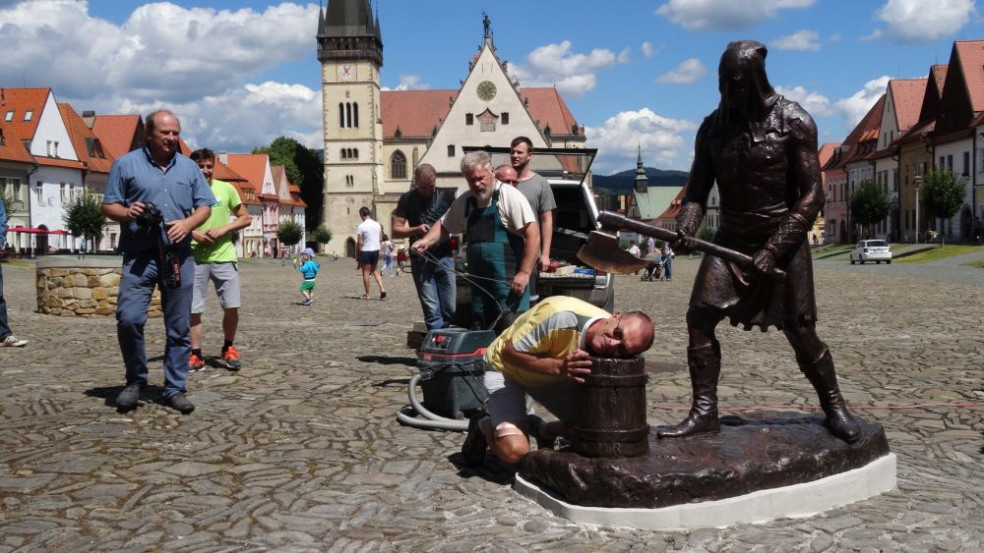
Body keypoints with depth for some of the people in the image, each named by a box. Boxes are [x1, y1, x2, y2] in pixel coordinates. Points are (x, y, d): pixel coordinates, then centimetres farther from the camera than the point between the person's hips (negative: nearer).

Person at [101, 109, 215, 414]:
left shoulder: (189, 167, 14)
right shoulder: (126, 164, 6)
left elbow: (205, 205, 12)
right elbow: (108, 205, 5)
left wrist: (187, 223, -8)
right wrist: (126, 213, -17)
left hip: (179, 257, 3)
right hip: (139, 256, -2)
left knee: (179, 328, 4)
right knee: (129, 318, -14)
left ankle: (174, 389, 14)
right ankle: (136, 380, 8)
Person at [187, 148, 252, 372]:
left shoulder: (226, 189, 3)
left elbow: (245, 218, 6)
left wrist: (223, 230, -9)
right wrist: (193, 234, -11)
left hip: (224, 257, 0)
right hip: (195, 258, 0)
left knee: (232, 306, -2)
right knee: (194, 309, 0)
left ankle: (229, 348, 18)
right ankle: (196, 355, 10)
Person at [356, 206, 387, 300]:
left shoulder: (361, 226, -13)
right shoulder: (377, 225, 3)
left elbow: (359, 242, -13)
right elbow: (381, 239, 8)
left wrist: (358, 252, -2)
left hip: (365, 251, -5)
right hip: (376, 250, 5)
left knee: (366, 272, 5)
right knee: (374, 270, 19)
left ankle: (367, 294, 9)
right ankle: (382, 289, 1)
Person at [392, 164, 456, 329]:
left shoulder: (446, 196, 5)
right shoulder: (407, 199, 5)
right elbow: (396, 230, 4)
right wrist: (416, 230, -14)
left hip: (444, 258, 1)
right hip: (420, 260, -1)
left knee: (450, 309, -1)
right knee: (432, 311, -3)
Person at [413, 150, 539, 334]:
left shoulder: (509, 196, -9)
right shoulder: (465, 201, 11)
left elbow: (533, 235, -13)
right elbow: (444, 225, 25)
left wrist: (524, 273, -19)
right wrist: (427, 240, 5)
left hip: (509, 283, -7)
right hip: (479, 283, 7)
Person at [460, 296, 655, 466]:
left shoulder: (610, 348, -21)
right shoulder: (558, 317, -40)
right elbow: (509, 352, -31)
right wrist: (559, 367, -43)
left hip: (551, 375, 5)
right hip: (505, 368, -5)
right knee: (515, 450, -23)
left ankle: (541, 430, 21)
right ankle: (484, 426, 11)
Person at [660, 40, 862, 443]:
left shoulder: (793, 122, -9)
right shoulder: (712, 127, 3)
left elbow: (812, 196, -11)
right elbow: (698, 188, 4)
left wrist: (774, 250, -19)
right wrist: (686, 228, -18)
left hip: (784, 240, -4)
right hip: (731, 239, 4)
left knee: (800, 331, -2)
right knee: (699, 317, -10)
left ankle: (834, 407, 19)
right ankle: (704, 411, -2)